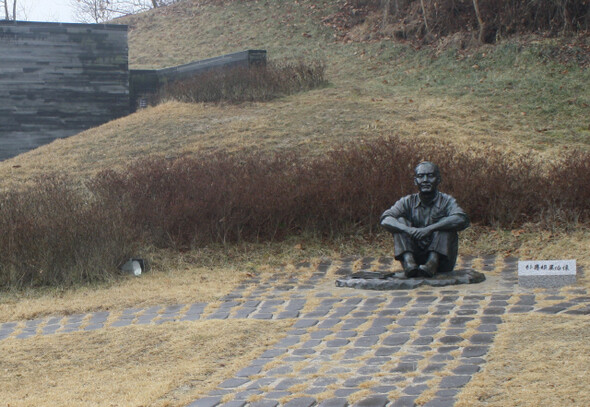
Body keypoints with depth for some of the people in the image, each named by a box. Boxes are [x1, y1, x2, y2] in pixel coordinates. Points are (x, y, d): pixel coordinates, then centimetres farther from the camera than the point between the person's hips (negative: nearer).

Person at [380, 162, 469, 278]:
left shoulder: (446, 201, -2)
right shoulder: (408, 202, 5)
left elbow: (462, 220, -23)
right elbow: (385, 220, -12)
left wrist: (429, 229, -31)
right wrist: (409, 230, -30)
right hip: (416, 258, 2)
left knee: (445, 222, -19)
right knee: (400, 221, -11)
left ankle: (433, 262, -38)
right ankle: (408, 262, -33)